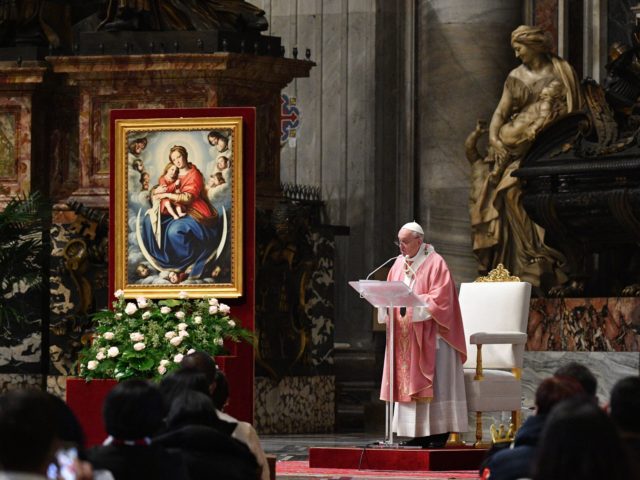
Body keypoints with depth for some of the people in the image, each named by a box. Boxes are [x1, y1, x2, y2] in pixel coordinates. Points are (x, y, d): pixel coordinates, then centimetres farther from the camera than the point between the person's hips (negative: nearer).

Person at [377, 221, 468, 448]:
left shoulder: (435, 263, -7)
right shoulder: (399, 264, 13)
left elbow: (439, 298, -15)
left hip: (430, 333, -7)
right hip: (405, 335, 7)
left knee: (432, 383, -7)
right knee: (408, 383, 3)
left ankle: (440, 432, -5)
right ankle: (420, 433, 5)